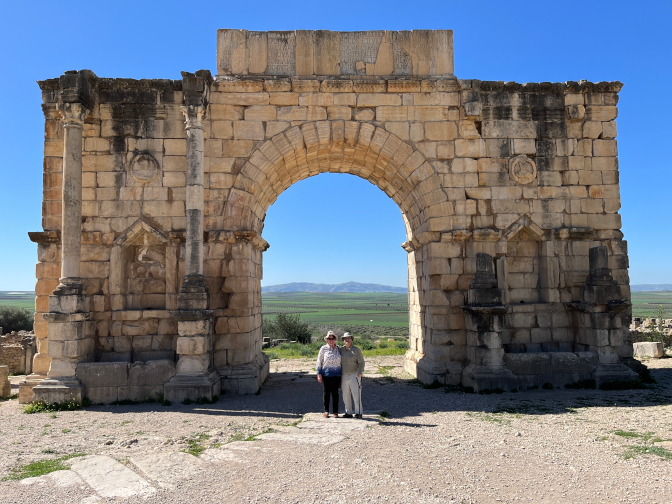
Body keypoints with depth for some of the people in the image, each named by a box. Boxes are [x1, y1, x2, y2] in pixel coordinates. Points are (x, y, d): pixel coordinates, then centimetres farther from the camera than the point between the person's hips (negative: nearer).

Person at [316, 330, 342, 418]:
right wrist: (319, 374, -6)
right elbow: (319, 361, 0)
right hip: (326, 374, -2)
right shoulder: (323, 349, -1)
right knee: (327, 392, 4)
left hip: (336, 374, 2)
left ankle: (335, 412, 11)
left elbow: (340, 361, 13)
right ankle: (326, 411, 15)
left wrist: (342, 374, 12)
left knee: (335, 393, 4)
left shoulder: (338, 349, 7)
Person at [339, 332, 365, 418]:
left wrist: (360, 372, -16)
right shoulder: (341, 350, 7)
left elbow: (361, 362, -2)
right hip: (344, 376, 4)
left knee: (356, 395, -5)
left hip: (354, 375, -4)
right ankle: (348, 413, 16)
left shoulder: (356, 350, -2)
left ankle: (358, 413, 3)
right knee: (346, 396, 7)